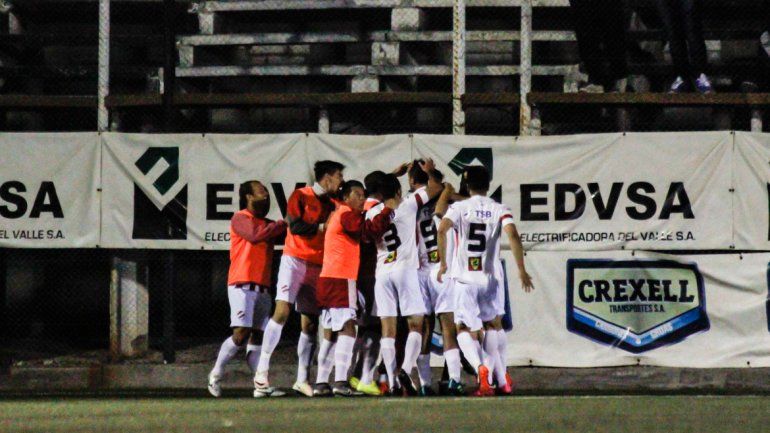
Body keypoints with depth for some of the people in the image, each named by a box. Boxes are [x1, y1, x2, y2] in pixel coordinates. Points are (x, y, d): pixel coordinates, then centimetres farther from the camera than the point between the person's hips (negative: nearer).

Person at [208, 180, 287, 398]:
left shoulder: (267, 224, 22)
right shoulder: (240, 219, 0)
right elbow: (255, 235, -18)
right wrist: (282, 224, -11)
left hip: (262, 288, 7)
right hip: (242, 285, -7)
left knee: (258, 335, 0)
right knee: (241, 333, -14)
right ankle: (216, 373, -1)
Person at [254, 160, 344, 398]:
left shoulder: (331, 205, 16)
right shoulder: (301, 196, 1)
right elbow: (295, 225, -10)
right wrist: (320, 227, -5)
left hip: (317, 267, 6)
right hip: (295, 260, -6)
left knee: (310, 323, 2)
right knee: (282, 311, -17)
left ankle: (302, 379, 6)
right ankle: (262, 369, -16)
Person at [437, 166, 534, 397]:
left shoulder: (459, 207, -1)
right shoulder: (499, 210, 3)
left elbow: (442, 230, -18)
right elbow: (512, 235, -13)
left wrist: (443, 263, -8)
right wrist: (522, 270, -9)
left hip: (464, 277, -2)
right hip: (488, 276, 2)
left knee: (464, 329, 4)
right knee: (489, 325, 22)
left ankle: (480, 367, -24)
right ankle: (497, 378, 22)